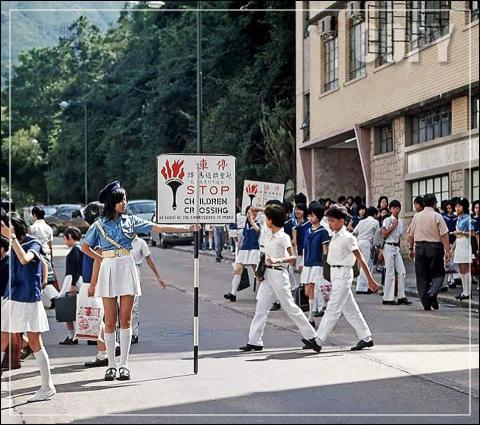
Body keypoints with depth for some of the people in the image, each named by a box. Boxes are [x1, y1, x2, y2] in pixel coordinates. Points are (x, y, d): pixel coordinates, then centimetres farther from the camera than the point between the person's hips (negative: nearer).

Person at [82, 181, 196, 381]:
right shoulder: (99, 225, 4)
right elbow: (85, 247, 16)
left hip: (127, 269, 1)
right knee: (110, 321, -1)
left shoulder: (130, 220, 9)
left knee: (126, 320, 0)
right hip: (108, 270, -1)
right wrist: (101, 259, 5)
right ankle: (111, 365, 6)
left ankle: (124, 364, 5)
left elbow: (157, 228, 5)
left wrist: (187, 228, 0)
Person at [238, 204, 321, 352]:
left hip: (278, 273, -8)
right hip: (267, 273, 8)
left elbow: (293, 257, -19)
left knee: (289, 306, -3)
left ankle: (310, 336, 6)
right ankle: (254, 341, 5)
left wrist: (278, 260, -34)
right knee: (261, 308, 4)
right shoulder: (268, 235, 12)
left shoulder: (283, 237, -12)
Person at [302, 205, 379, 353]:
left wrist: (370, 280, -12)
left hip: (343, 273, -9)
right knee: (350, 309, 12)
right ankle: (366, 338, 20)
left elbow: (360, 259, -12)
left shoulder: (347, 237, -13)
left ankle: (319, 340, -17)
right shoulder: (335, 236, 11)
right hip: (335, 274, 9)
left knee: (333, 308, -12)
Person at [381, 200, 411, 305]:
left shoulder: (400, 221, 13)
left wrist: (399, 246, 15)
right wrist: (393, 226, -13)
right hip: (389, 247, -7)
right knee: (390, 273, -6)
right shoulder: (387, 220, -6)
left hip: (397, 248, 7)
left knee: (402, 271, 1)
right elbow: (383, 235, -12)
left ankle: (401, 297, 4)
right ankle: (388, 298, -2)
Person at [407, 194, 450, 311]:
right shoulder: (437, 216, -6)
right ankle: (432, 292, -18)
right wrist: (447, 250, -10)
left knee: (422, 276, 8)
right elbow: (444, 234, -11)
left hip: (419, 247, 4)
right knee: (438, 274, 8)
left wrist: (411, 249, 18)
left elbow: (410, 234, 10)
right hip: (434, 246, -4)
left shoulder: (416, 216, 6)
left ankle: (426, 303, 8)